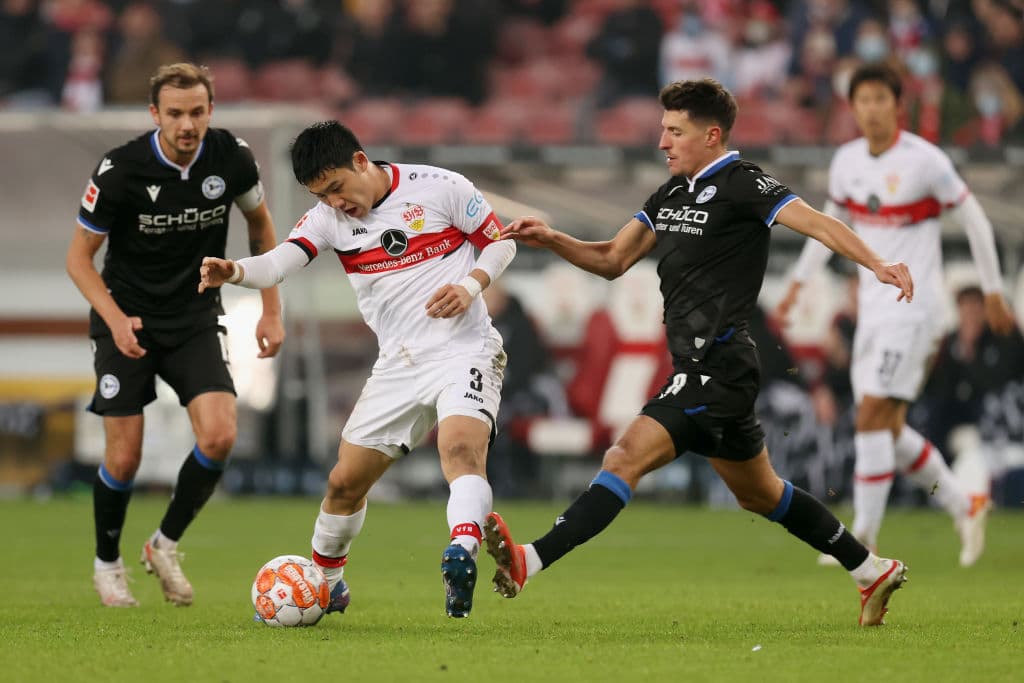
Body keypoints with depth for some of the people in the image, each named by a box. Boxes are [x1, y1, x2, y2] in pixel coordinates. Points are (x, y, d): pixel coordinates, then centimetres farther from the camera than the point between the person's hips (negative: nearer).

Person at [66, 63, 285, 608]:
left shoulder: (230, 157, -11)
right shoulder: (120, 170, -20)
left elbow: (260, 224, 9)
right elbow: (79, 256, -9)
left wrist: (271, 310, 5)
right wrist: (115, 318, -24)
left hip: (197, 319, 2)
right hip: (127, 321, -2)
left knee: (219, 436, -18)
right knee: (125, 459, -4)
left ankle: (166, 545, 6)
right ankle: (107, 563, 24)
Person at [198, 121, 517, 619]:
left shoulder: (440, 187, -6)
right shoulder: (328, 218, 3)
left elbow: (500, 243, 3)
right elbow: (277, 263, -14)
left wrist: (471, 286, -16)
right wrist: (233, 271, -36)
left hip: (464, 349, -5)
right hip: (398, 366, 5)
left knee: (461, 448, -33)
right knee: (345, 481, 8)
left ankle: (461, 555, -53)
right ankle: (325, 585, 30)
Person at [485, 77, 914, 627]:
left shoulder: (740, 183, -9)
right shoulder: (672, 193, 17)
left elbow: (816, 223, -19)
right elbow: (613, 260, 19)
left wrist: (877, 265, -33)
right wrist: (550, 240, 4)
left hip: (719, 366, -10)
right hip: (698, 369, 10)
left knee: (626, 458, -20)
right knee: (760, 494, 20)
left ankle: (531, 562, -30)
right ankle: (874, 572, 32)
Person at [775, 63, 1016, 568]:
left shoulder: (925, 160, -12)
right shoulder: (846, 162, 5)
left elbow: (973, 218, -3)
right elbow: (832, 222, 22)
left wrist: (992, 292, 0)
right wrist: (797, 283, 18)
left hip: (914, 305, -7)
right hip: (872, 307, 7)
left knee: (872, 416, -15)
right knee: (889, 430, 7)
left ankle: (863, 539, -11)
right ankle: (965, 507, 24)